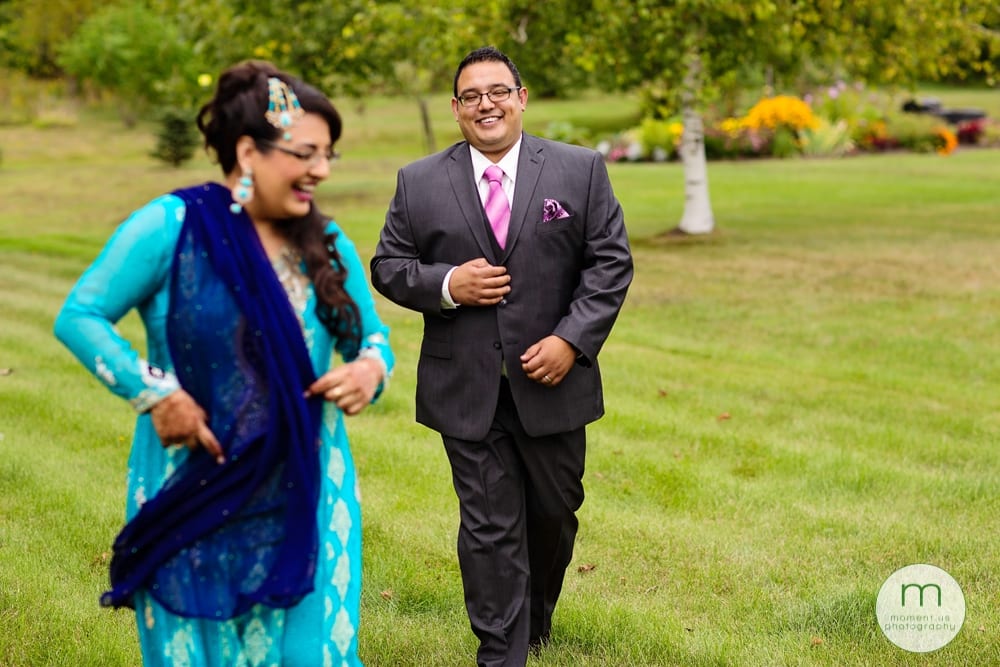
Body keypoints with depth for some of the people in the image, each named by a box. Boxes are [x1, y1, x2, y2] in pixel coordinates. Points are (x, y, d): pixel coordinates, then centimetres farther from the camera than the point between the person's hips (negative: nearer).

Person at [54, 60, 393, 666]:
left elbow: (373, 336, 13)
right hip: (194, 490, -3)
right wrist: (153, 392, -16)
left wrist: (371, 368, -10)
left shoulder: (328, 245, 3)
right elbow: (80, 316, -8)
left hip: (306, 494, 3)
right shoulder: (171, 226, -10)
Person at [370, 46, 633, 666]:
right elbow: (388, 266, 6)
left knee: (555, 512, 16)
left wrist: (572, 340, -13)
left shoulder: (581, 169, 0)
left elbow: (611, 263, -1)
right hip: (466, 387, -1)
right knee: (489, 527, 1)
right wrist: (445, 285, -14)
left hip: (550, 379, 1)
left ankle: (537, 615, 42)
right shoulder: (418, 183, 2)